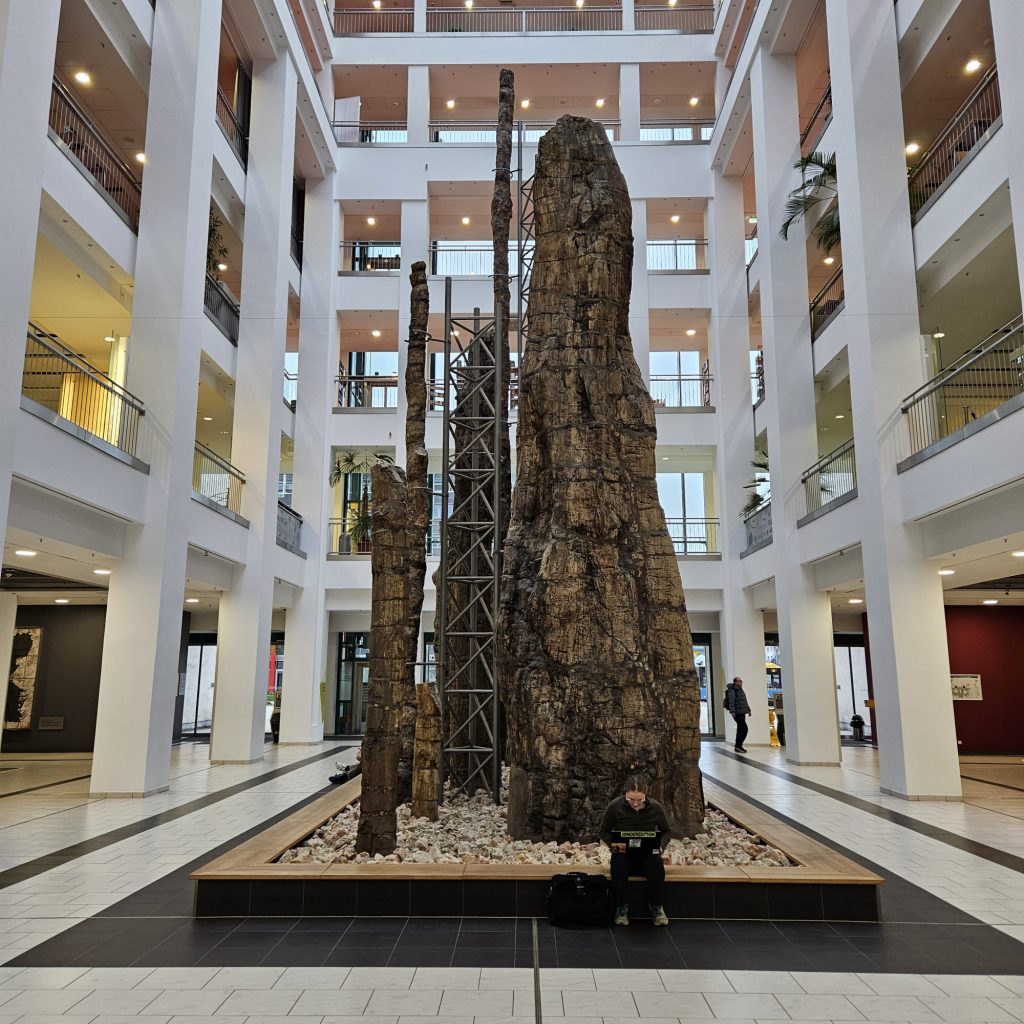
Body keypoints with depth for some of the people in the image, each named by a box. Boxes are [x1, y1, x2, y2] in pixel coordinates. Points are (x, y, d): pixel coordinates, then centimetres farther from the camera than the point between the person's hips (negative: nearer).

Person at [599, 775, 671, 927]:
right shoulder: (615, 806, -11)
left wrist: (661, 845, -13)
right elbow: (604, 832, 2)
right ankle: (622, 907, -14)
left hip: (648, 853, 1)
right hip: (623, 853, 0)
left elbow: (667, 832, 9)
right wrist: (613, 843, -20)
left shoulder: (655, 807, -8)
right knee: (618, 863, -36)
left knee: (656, 863, -35)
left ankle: (657, 906, -10)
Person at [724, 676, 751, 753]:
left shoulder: (741, 690, 18)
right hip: (737, 713, -10)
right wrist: (732, 711, -28)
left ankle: (738, 746, 16)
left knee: (740, 729, 11)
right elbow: (731, 702, -21)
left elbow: (745, 701, 26)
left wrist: (748, 709, 23)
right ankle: (738, 746, -10)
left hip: (742, 713, 10)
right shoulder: (732, 691, -12)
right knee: (744, 729, -14)